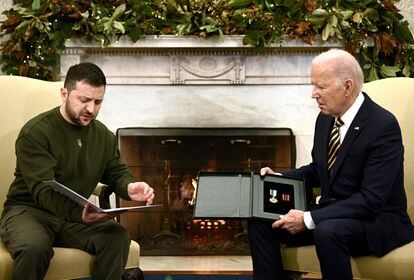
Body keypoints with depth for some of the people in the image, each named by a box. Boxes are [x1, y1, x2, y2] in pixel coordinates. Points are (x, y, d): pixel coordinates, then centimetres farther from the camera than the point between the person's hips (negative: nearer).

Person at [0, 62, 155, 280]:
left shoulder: (104, 136, 6)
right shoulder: (35, 133, -15)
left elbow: (117, 173, 16)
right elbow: (43, 190, -24)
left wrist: (129, 188, -11)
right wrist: (78, 213, -43)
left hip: (75, 215, 5)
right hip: (28, 211, -5)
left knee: (118, 237, -23)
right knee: (35, 247, -38)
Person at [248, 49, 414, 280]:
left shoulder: (384, 126, -20)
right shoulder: (326, 118, 4)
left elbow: (371, 200, -24)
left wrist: (309, 219, -26)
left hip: (377, 220, -7)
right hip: (330, 213, 7)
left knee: (328, 230, -37)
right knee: (260, 220, -9)